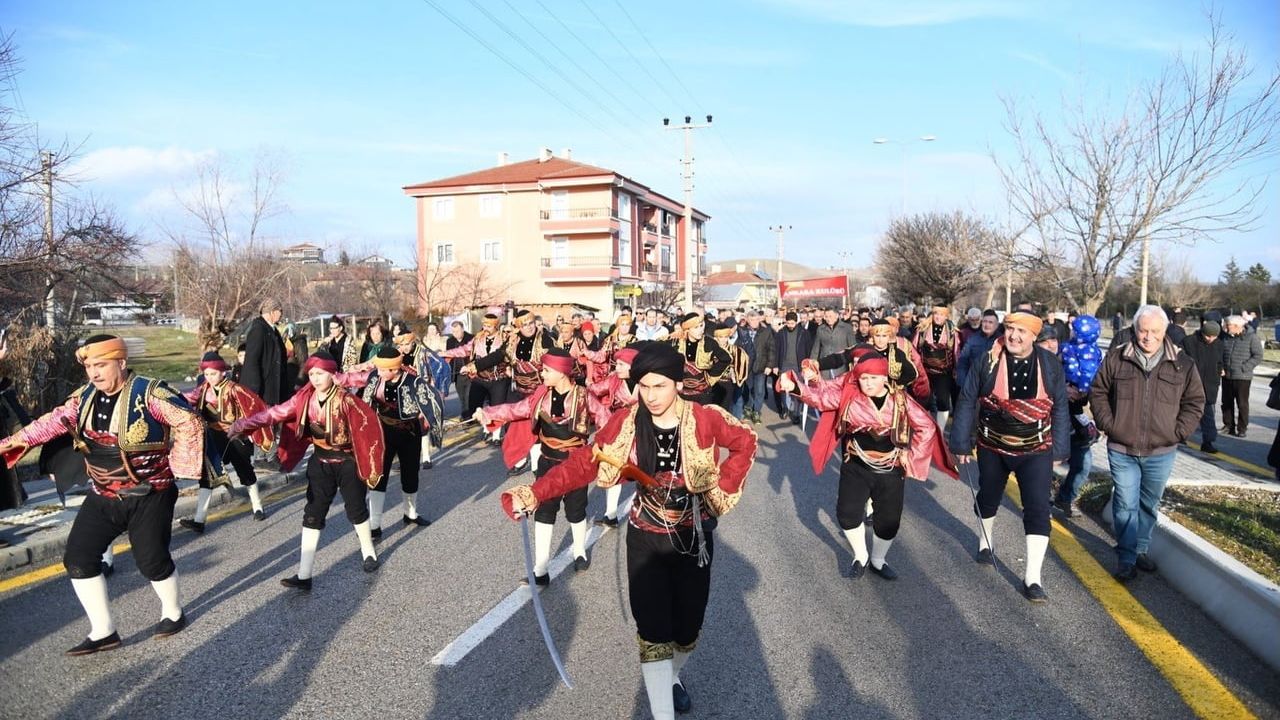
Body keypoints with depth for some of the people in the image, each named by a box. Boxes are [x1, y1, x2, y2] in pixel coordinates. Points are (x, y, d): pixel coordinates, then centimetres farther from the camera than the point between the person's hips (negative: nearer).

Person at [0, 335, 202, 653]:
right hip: (103, 497, 6)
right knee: (77, 559, 3)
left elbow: (189, 422, -22)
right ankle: (103, 631, 17)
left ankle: (173, 613, 30)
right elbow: (52, 421, 13)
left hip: (149, 495, -6)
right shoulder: (85, 397, 2)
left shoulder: (149, 393, -19)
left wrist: (176, 464, -19)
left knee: (151, 560, 2)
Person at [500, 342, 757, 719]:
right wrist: (534, 493, -30)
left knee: (687, 627, 14)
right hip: (646, 539, 0)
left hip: (694, 537, 1)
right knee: (653, 631, -5)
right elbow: (583, 463, -18)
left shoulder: (705, 419, -17)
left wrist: (723, 487, -8)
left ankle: (673, 676, 48)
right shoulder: (625, 423, -14)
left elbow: (745, 443, 0)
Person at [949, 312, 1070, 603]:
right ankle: (985, 543, 48)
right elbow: (967, 402, -7)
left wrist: (1059, 449, 3)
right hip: (992, 447, 1)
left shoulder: (1050, 364, -8)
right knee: (988, 498, 20)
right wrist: (962, 444, -6)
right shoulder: (988, 361, -12)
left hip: (1036, 450, 0)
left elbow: (1060, 409, 2)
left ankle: (1032, 577, -2)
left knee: (1038, 508, -9)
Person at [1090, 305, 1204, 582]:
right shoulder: (1116, 359, -3)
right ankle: (1125, 558, 13)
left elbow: (1194, 402, 5)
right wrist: (1108, 424, -4)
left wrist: (1177, 432, -4)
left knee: (1149, 505, 15)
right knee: (1125, 505, 2)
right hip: (1121, 450, -1)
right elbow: (1098, 393, 5)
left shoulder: (1183, 364, -1)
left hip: (1161, 452, 2)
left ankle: (1140, 549, 32)